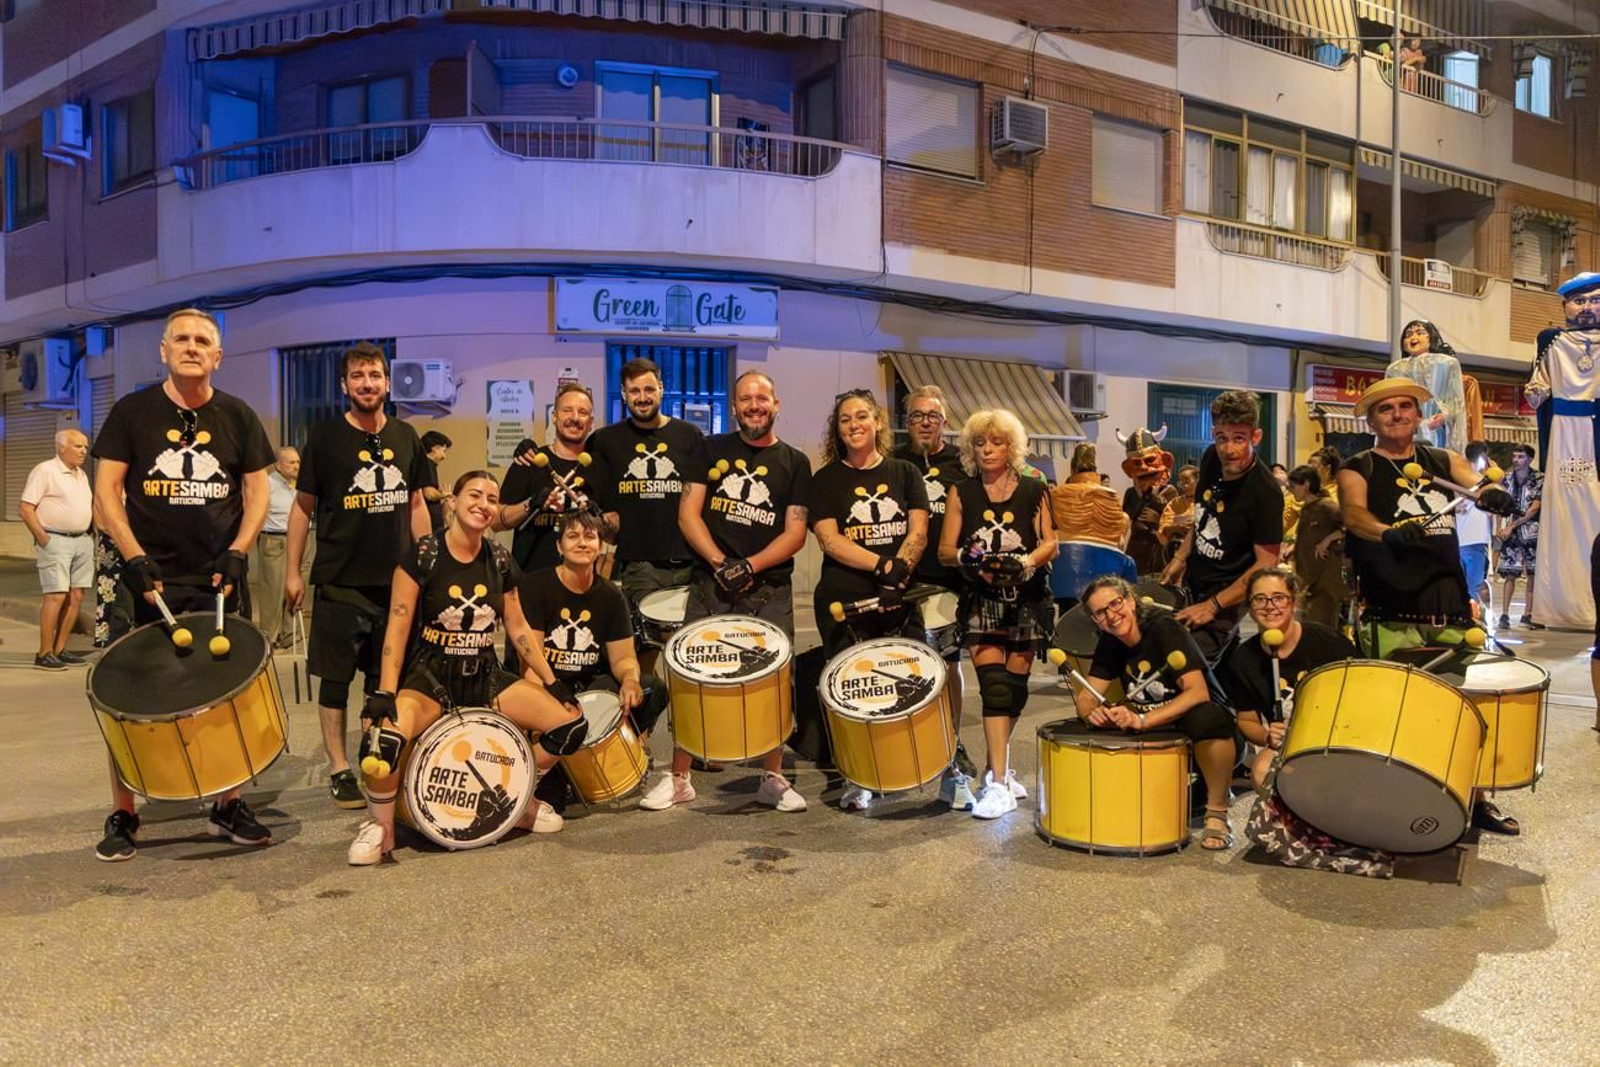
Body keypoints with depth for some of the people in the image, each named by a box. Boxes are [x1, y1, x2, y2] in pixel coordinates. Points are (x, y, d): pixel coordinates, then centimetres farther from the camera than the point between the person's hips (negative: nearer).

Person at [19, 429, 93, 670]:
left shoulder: (82, 475, 17)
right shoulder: (45, 471, -6)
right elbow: (25, 508, -11)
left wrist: (91, 532, 13)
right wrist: (43, 539, -15)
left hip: (83, 541, 8)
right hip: (56, 541, -8)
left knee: (76, 597, 5)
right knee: (56, 596, -12)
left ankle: (59, 649, 13)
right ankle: (44, 654, -8)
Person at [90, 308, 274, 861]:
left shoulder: (238, 416, 6)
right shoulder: (132, 412, 1)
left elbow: (256, 491, 7)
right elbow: (106, 490, -1)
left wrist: (236, 553, -7)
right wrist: (134, 557, -13)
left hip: (221, 577, 2)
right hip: (149, 577, -1)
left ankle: (229, 806, 21)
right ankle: (122, 816, 15)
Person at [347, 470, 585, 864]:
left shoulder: (500, 561, 3)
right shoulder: (423, 555, -10)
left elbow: (517, 627, 11)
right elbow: (398, 627, -12)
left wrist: (551, 681, 6)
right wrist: (385, 693, -21)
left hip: (484, 676, 5)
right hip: (428, 675, -4)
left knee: (571, 724, -8)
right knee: (384, 736, -35)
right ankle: (380, 826, -5)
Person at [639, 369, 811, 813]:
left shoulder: (794, 463, 8)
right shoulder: (713, 450, 10)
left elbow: (795, 533, 0)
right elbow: (688, 513, 2)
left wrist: (749, 566, -14)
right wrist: (721, 564, -10)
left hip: (770, 590, 0)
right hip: (710, 583, 0)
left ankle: (773, 779, 15)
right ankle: (678, 778, 11)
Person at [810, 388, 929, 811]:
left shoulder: (905, 474, 11)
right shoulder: (827, 480, 5)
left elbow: (918, 534, 1)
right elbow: (830, 540, -7)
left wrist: (899, 574, -16)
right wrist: (884, 565, -17)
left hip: (899, 599, 2)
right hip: (844, 601, -1)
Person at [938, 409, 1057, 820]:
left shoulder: (1034, 491, 5)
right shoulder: (962, 494, 5)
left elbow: (1050, 543, 2)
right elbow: (945, 550, 1)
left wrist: (1030, 560, -18)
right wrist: (968, 557, -20)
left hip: (1026, 598, 1)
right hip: (981, 600, -1)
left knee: (1015, 685, 6)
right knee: (993, 683, -14)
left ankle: (998, 768, 25)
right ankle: (999, 783, -14)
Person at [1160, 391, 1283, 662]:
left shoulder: (1265, 493, -26)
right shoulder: (1211, 459, -5)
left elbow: (1266, 563, -24)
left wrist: (1213, 606, -23)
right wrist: (1180, 557, 7)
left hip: (1227, 601, -8)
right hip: (1191, 586, 8)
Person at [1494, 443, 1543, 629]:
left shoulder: (1539, 480, -4)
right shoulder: (1507, 480, 7)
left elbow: (1534, 509, -9)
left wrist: (1512, 526, -12)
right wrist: (1499, 528, -5)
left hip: (1532, 532, -2)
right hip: (1511, 534, 2)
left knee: (1533, 574, 1)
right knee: (1510, 574, -3)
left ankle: (1528, 614, 9)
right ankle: (1504, 614, -5)